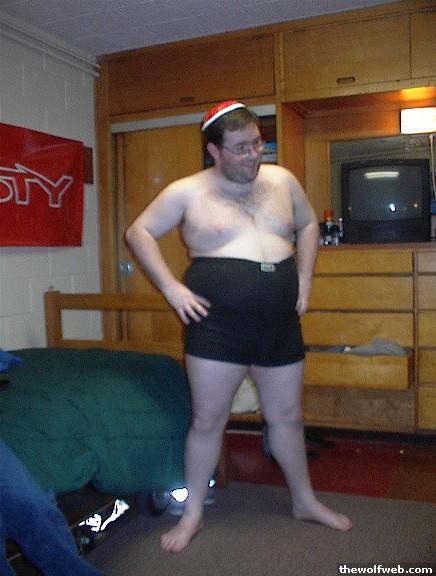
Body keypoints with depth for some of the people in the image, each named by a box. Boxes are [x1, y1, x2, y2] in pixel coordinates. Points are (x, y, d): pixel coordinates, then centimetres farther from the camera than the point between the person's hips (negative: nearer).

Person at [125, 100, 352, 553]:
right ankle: (193, 512, 26)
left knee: (287, 416, 17)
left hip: (280, 324, 4)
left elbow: (308, 225, 21)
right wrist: (171, 287, -9)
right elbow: (138, 233, 1)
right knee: (208, 420, 6)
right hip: (218, 324, -3)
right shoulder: (187, 191, -4)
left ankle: (305, 501, 38)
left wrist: (304, 280, 9)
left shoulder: (282, 180, 7)